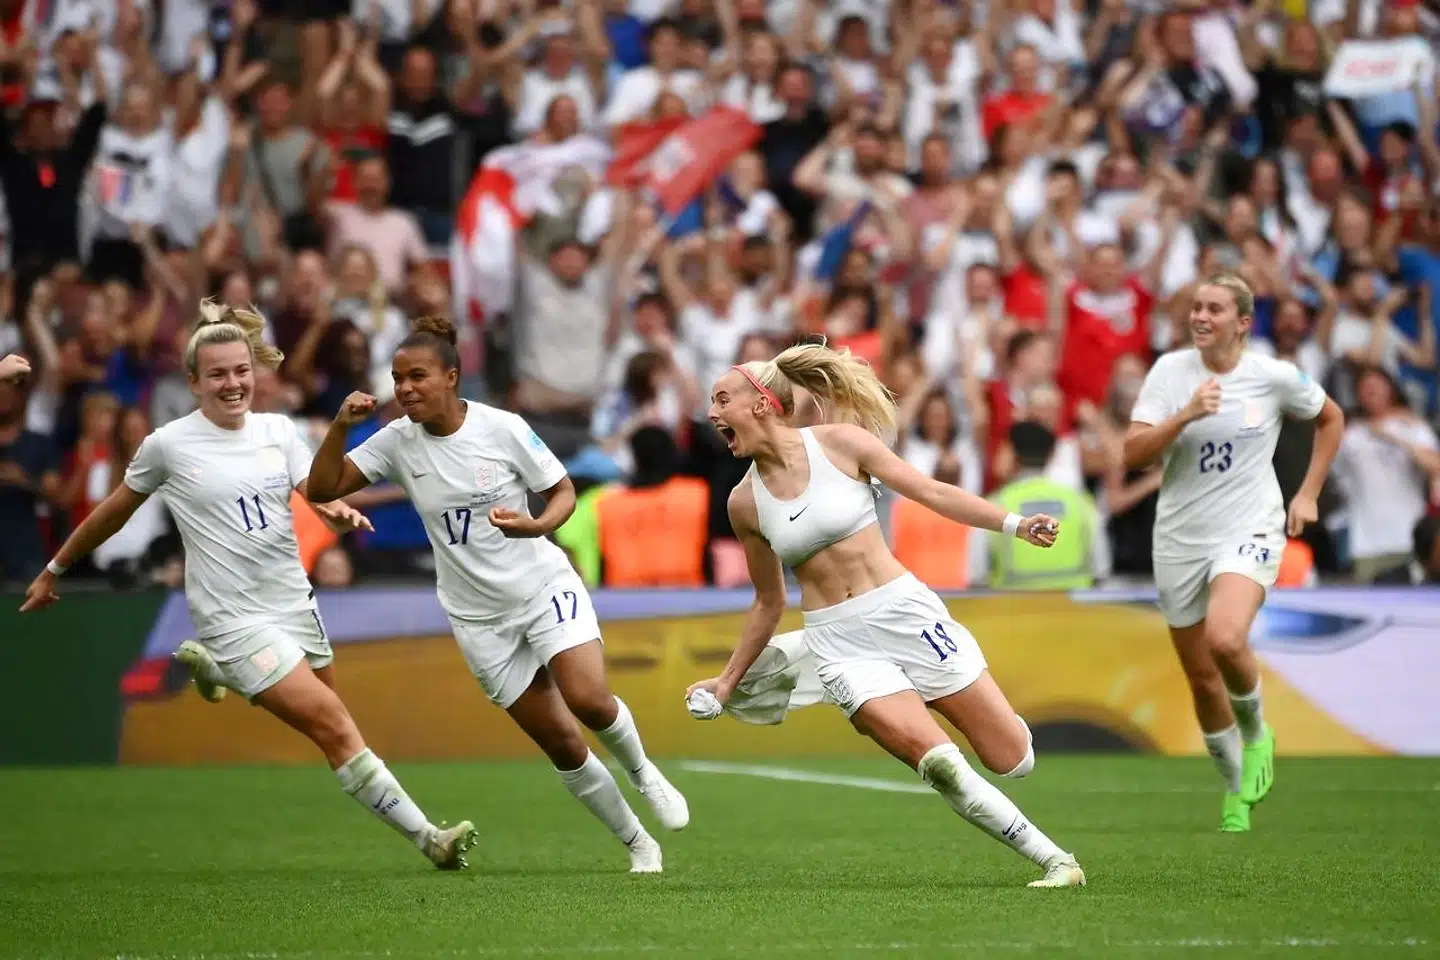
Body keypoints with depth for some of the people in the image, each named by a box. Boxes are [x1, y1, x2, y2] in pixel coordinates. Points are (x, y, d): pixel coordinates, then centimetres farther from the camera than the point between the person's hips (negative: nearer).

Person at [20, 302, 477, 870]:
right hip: (234, 620, -6)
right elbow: (114, 512, 6)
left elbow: (316, 494, -6)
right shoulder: (167, 446, -7)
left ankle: (208, 665, 40)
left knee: (327, 723, 19)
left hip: (294, 604, 6)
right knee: (336, 729, -15)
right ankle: (426, 837, -9)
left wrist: (339, 512, -30)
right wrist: (54, 570, 16)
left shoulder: (278, 430, 4)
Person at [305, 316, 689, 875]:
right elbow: (323, 488, -7)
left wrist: (536, 526, -25)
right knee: (560, 744, 2)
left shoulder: (503, 429, -12)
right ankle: (639, 845, 18)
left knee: (588, 699, -24)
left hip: (545, 585, -2)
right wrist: (341, 426, -21)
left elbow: (563, 492, -4)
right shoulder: (398, 440, -6)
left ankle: (641, 771, 9)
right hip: (478, 615, 2)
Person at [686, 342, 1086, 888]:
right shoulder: (745, 503, 5)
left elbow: (931, 493, -3)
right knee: (935, 759, -20)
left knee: (1013, 761, -3)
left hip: (904, 612, -1)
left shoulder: (839, 442, -4)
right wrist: (729, 680, 19)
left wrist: (1013, 524, -13)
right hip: (839, 643, 1)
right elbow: (769, 604, 17)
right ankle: (1054, 862, -9)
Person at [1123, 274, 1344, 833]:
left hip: (1249, 531, -3)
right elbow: (1132, 455, -11)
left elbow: (1330, 419, 15)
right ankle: (1235, 789, 29)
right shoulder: (1170, 371, -3)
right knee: (1202, 679, 7)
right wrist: (1186, 415, -24)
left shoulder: (1274, 377, -5)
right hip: (1180, 540, 3)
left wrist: (1308, 494, 8)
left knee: (1225, 640, -30)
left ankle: (1256, 732, -1)